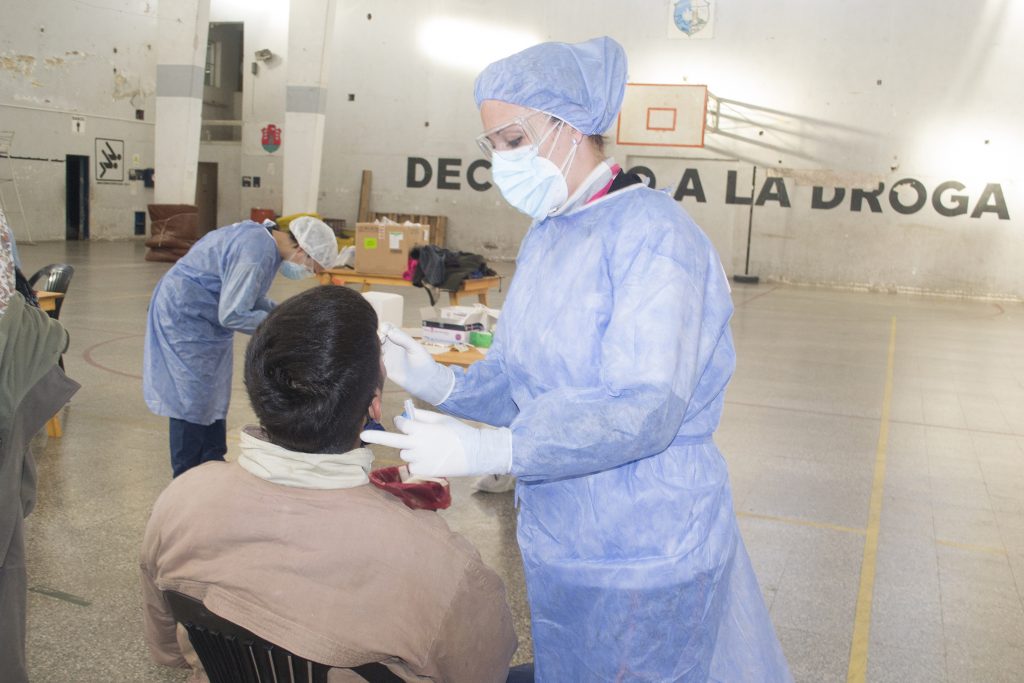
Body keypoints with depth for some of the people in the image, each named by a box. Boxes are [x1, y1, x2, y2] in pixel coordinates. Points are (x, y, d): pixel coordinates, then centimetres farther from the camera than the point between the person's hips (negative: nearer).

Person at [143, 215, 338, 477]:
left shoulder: (262, 238, 3)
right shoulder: (258, 253, -29)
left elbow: (246, 296, 13)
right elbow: (233, 315, -28)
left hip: (205, 322, 10)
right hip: (184, 318, -10)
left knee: (213, 399, 15)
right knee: (193, 400, -4)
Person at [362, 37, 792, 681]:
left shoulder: (652, 231, -19)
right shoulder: (544, 240, 7)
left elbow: (644, 409, -28)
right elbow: (521, 381, 8)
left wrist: (488, 450, -35)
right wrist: (440, 382, -11)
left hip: (642, 555, -8)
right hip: (558, 543, 8)